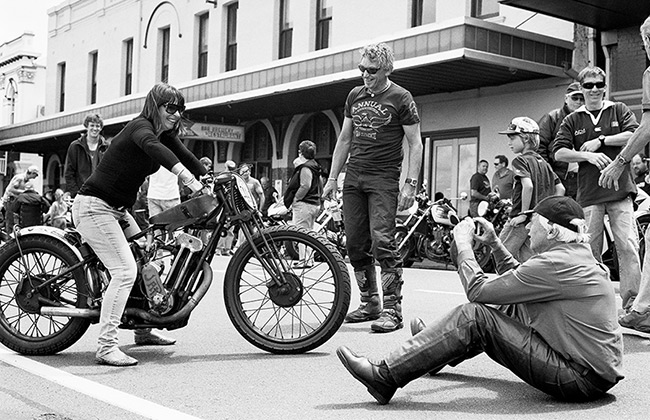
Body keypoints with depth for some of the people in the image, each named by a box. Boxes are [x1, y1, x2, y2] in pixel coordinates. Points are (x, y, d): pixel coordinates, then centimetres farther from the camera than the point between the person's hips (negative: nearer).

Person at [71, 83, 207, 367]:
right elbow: (153, 148, -41)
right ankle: (106, 347, -20)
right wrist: (189, 179, -54)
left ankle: (143, 331, 23)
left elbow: (185, 156, 2)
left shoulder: (166, 134, 9)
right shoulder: (140, 126, -20)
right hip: (94, 206, -10)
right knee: (125, 271, -19)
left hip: (117, 209, 10)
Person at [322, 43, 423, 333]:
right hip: (353, 178, 6)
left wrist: (411, 184, -12)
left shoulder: (400, 98, -2)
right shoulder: (355, 95, 14)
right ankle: (370, 303, 17)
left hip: (383, 180, -6)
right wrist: (332, 178, 14)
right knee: (355, 243, 5)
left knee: (382, 241, -14)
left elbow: (415, 144, -3)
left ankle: (392, 309, -9)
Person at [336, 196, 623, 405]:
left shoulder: (556, 264, -19)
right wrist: (494, 242, 14)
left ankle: (385, 377, -11)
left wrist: (463, 243, -4)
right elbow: (518, 282, 22)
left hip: (583, 379, -10)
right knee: (508, 309, 19)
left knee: (474, 317, -15)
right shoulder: (576, 253, 11)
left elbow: (478, 291, -17)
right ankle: (435, 348, 38)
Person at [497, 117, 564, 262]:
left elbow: (528, 186, -26)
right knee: (527, 260, 11)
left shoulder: (520, 160, -10)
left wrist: (523, 214, -21)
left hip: (520, 221, -8)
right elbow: (560, 189, 13)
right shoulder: (544, 162, 14)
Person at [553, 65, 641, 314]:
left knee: (628, 246, -9)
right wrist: (588, 156, -11)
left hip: (620, 190, -1)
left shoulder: (619, 110, 12)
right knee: (590, 249, 2)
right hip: (589, 193, 1)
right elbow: (559, 153, 3)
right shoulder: (572, 120, 13)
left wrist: (601, 140, -8)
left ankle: (630, 301, -7)